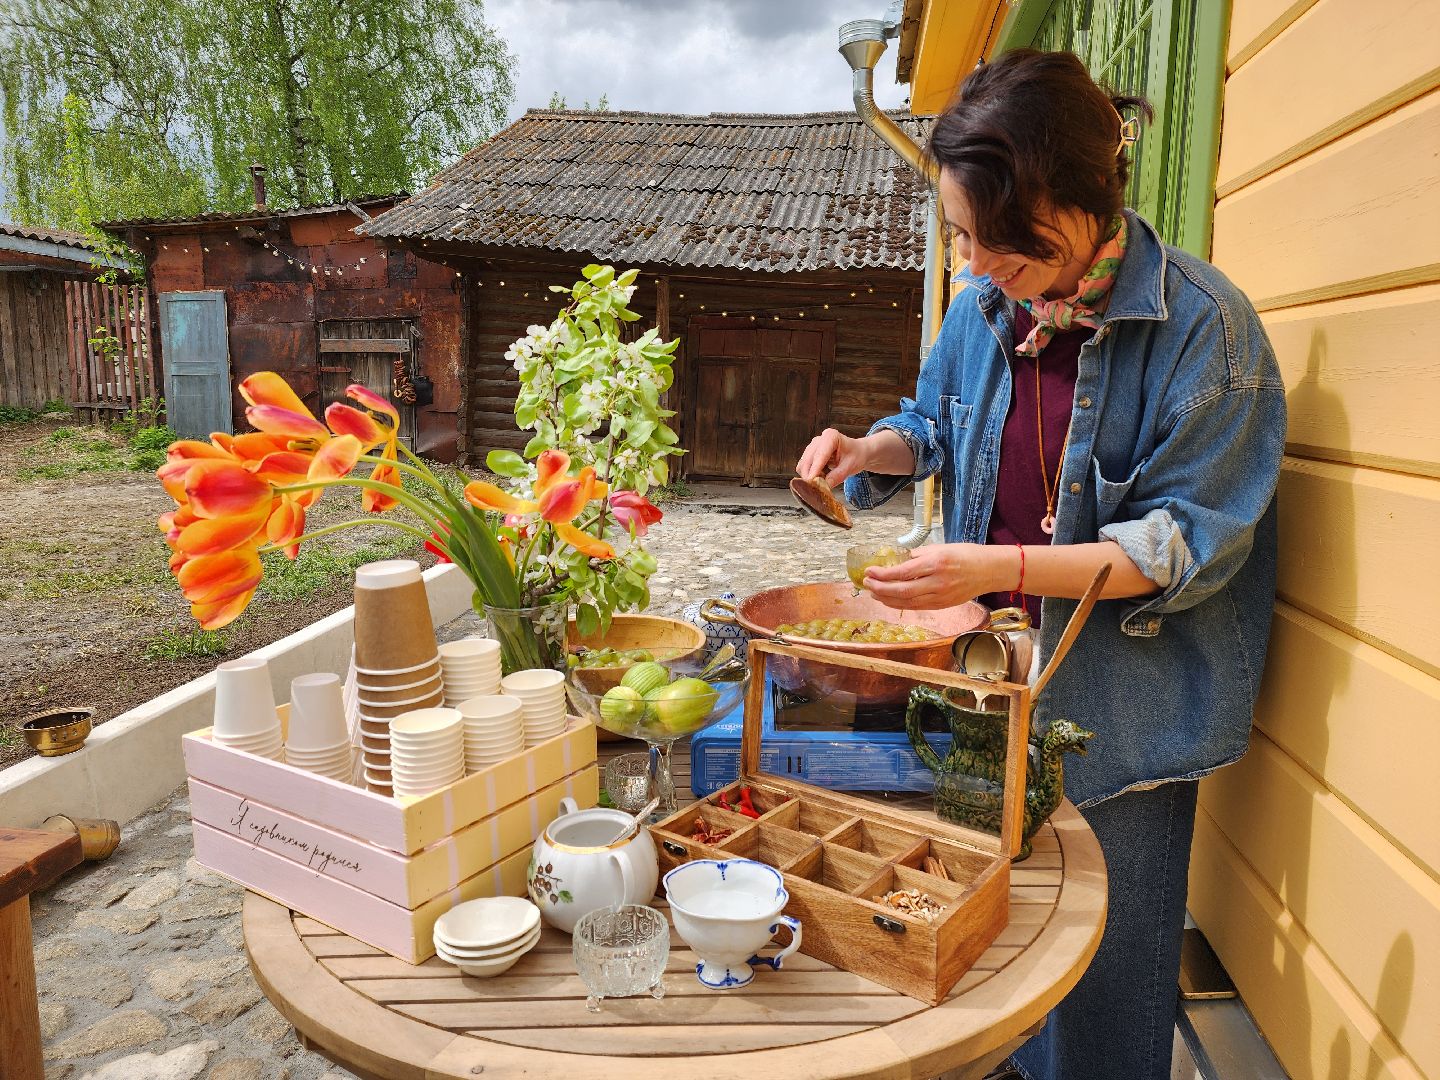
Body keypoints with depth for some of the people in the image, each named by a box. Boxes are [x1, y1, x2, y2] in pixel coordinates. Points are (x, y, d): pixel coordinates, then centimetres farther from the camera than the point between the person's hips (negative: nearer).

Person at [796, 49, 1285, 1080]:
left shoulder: (1202, 326, -18)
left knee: (1103, 944, 11)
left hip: (1122, 698, -5)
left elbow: (1187, 541, -20)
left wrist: (999, 568, -30)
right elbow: (938, 422, 16)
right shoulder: (989, 300, -1)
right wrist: (871, 451, -7)